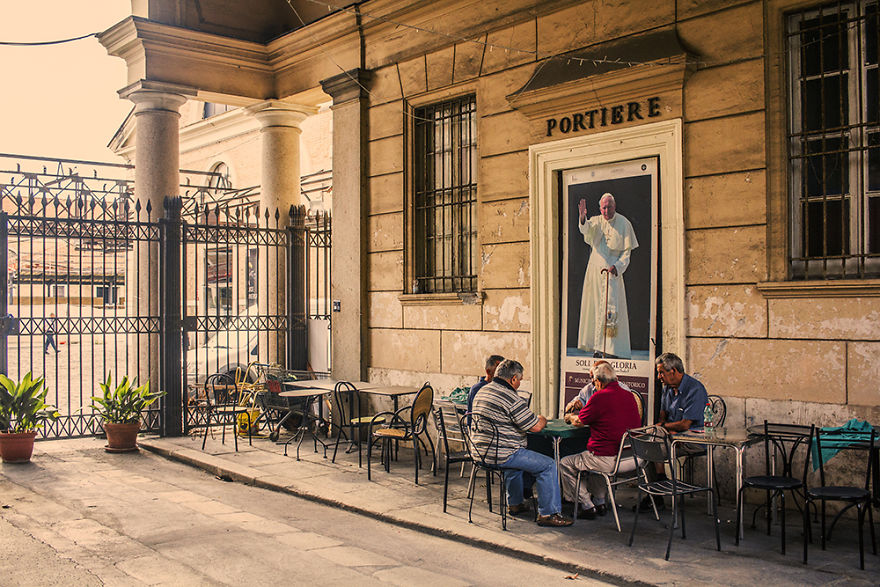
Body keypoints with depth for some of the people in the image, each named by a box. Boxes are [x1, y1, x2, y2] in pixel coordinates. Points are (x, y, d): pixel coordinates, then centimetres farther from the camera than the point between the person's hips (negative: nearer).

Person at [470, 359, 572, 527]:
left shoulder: (481, 392, 12)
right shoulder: (511, 398, -17)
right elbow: (536, 427, -15)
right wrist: (542, 419, 9)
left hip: (480, 450, 9)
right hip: (500, 455, -9)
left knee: (516, 456, 37)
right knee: (548, 464, -2)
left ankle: (515, 503, 41)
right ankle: (548, 514, 0)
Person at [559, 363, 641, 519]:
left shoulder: (600, 397, -14)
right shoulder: (629, 395, 8)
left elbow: (578, 422, -1)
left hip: (609, 461, -8)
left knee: (564, 464, 12)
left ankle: (588, 506, 14)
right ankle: (599, 502, 35)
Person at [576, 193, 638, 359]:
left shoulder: (623, 223, 0)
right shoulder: (596, 221, 7)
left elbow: (627, 250, 0)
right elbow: (586, 229, -15)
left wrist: (617, 266, -15)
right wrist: (582, 217, -37)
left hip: (612, 270, -3)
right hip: (594, 270, 3)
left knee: (611, 307, -12)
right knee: (595, 307, 4)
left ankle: (611, 348, -12)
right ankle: (598, 347, 11)